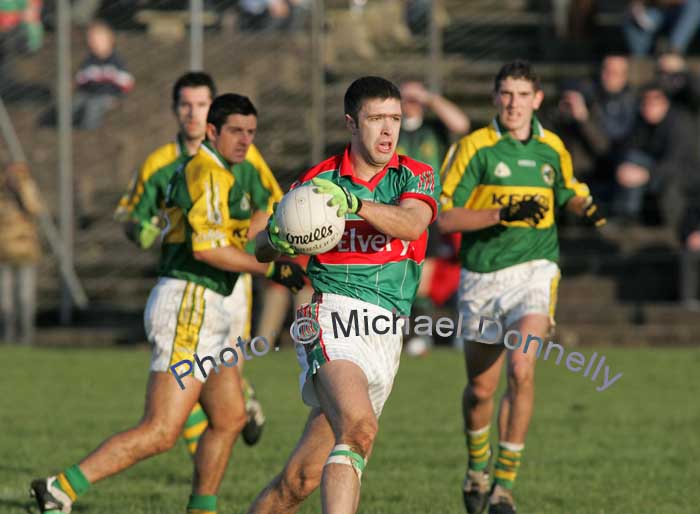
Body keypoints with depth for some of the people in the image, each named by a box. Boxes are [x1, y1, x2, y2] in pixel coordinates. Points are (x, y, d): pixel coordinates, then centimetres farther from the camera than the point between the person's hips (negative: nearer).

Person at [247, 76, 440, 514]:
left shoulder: (416, 177, 7)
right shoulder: (318, 181, 7)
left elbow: (412, 224, -16)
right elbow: (261, 250, 16)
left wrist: (354, 203, -33)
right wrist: (276, 238, -10)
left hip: (385, 338, 3)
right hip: (333, 318, -3)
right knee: (359, 428, -32)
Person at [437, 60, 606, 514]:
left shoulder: (552, 148, 6)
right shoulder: (475, 148, -5)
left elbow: (569, 192, 26)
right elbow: (445, 217, -8)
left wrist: (588, 208, 3)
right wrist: (502, 214, -19)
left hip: (533, 271, 1)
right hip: (482, 277, 0)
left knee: (521, 369, -21)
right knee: (481, 388, 9)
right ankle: (478, 462, 39)